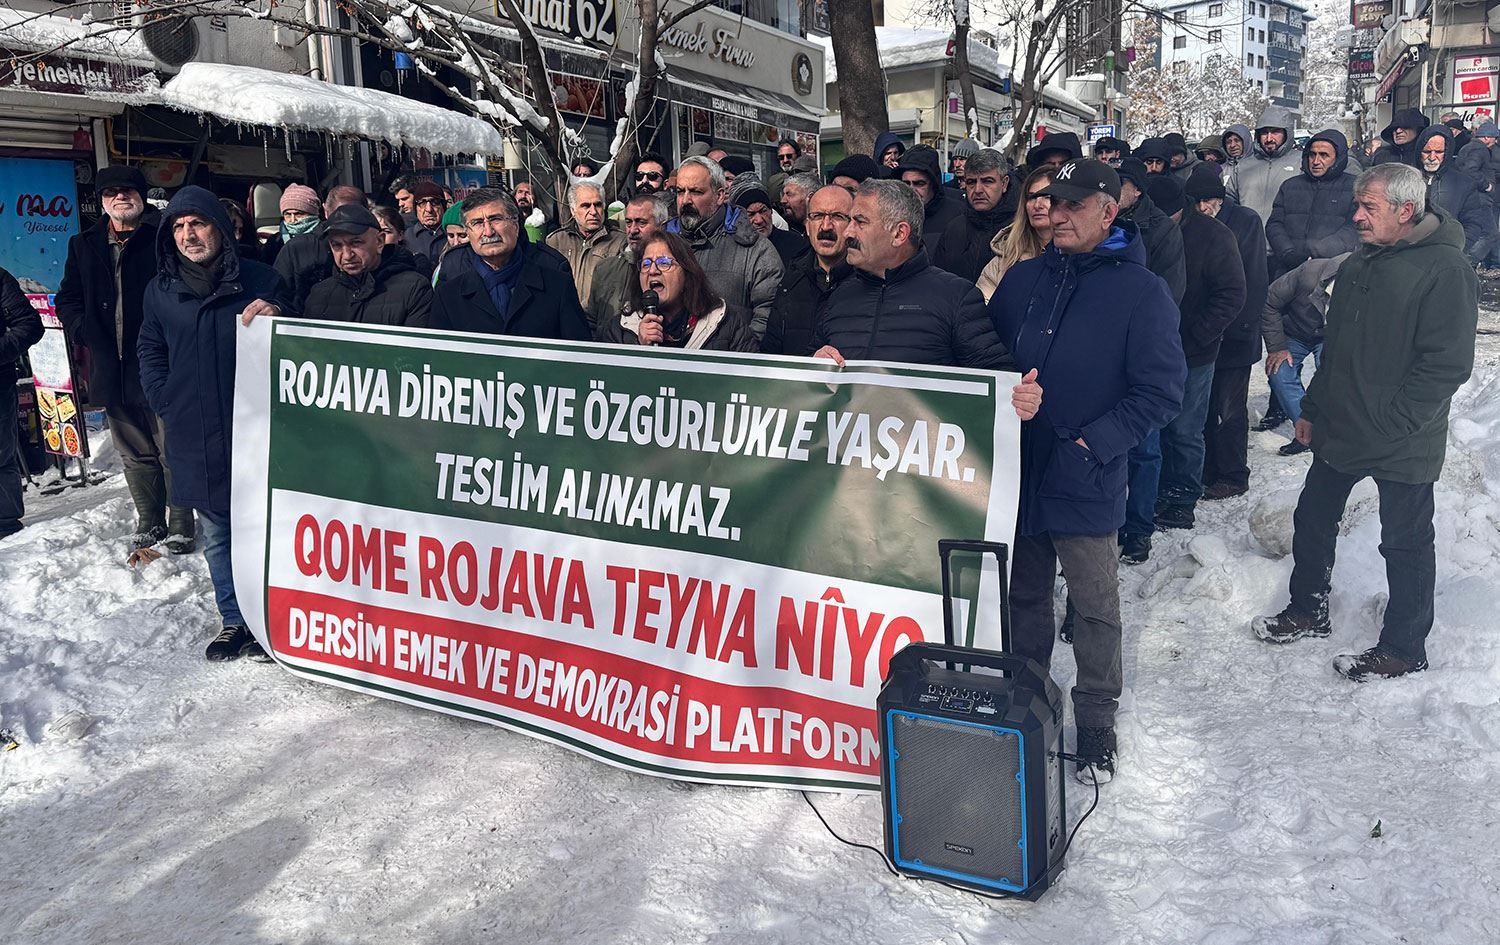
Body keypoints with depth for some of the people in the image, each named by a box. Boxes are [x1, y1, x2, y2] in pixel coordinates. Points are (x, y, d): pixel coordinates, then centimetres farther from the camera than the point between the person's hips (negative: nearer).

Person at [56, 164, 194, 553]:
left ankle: (181, 524, 10)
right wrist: (82, 330, 3)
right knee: (134, 454, 13)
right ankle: (149, 522, 25)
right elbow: (66, 299, 21)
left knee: (174, 450, -1)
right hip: (111, 370, 5)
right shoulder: (84, 245, 15)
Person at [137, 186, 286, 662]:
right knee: (217, 536, 12)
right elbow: (150, 351, 20)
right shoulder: (161, 290, 9)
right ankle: (234, 620, 25)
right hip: (194, 437, 4)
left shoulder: (261, 280, -2)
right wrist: (164, 402, 8)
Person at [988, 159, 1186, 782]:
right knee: (1024, 596, 18)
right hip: (1016, 473, 5)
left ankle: (1097, 718, 26)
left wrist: (1094, 444, -18)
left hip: (1085, 483, -4)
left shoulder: (1141, 291, -7)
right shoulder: (1023, 279, 8)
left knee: (1095, 606, 9)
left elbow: (1161, 391, -10)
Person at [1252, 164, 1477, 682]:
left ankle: (1403, 649, 20)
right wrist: (1313, 408, 16)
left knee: (1405, 542, 6)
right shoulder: (1359, 263, 9)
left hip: (1402, 445, -8)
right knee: (1313, 519, 17)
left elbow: (1448, 364, -20)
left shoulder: (1445, 268, -17)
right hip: (1340, 431, 8)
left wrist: (1389, 422, -21)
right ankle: (1308, 612, 36)